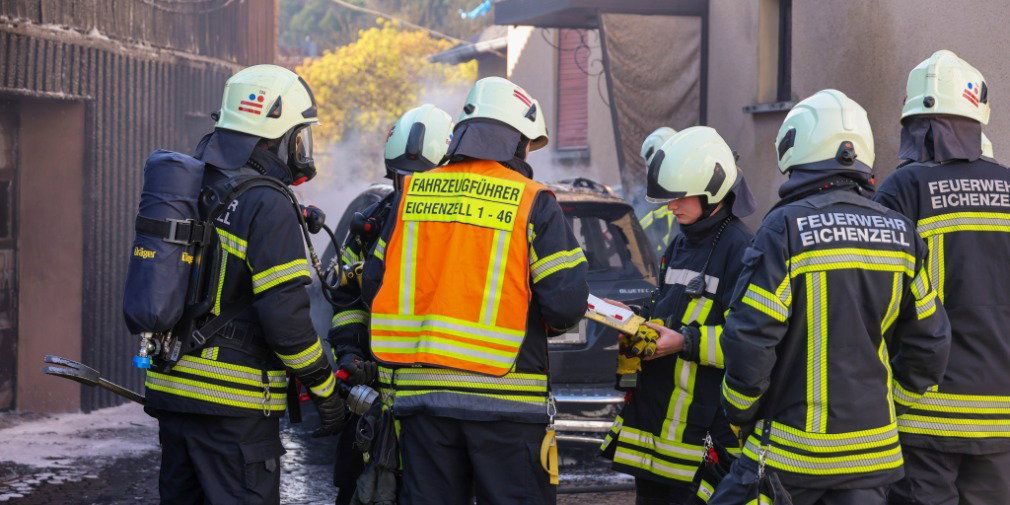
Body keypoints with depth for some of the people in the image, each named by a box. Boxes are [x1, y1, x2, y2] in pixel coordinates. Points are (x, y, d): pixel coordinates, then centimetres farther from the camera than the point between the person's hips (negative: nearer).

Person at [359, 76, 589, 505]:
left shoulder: (412, 193, 7)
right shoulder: (533, 203, -4)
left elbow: (374, 285, 12)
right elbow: (566, 303, -9)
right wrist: (543, 322, 13)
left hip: (420, 388, 4)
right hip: (504, 393, -4)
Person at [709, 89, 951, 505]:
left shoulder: (785, 228, -12)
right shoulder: (900, 233, 5)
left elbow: (749, 338, -15)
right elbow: (929, 342, 9)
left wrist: (740, 414, 0)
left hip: (792, 447, -5)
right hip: (870, 453, 5)